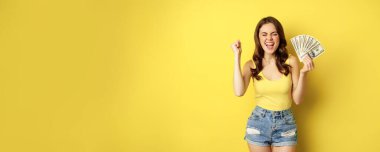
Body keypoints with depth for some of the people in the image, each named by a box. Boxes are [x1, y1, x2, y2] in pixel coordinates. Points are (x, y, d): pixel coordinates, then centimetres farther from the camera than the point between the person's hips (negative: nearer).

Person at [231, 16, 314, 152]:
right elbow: (239, 91, -22)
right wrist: (237, 56, -15)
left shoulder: (291, 61, -5)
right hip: (258, 123, 0)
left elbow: (297, 100, -3)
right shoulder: (251, 65, -4)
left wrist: (303, 73, -17)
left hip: (285, 124, 0)